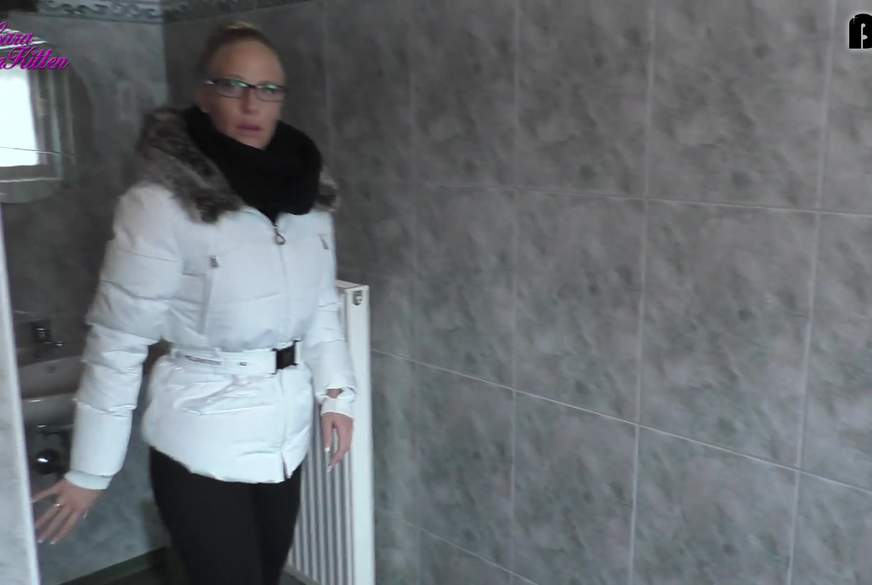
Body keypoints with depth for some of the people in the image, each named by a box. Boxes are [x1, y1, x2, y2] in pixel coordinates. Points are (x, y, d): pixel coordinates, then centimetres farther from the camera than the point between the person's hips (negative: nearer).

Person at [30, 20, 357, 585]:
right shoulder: (161, 204, -18)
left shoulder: (306, 192, -2)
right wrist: (89, 470, -7)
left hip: (285, 437, 6)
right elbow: (117, 342, -13)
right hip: (202, 447, -5)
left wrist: (336, 390, 3)